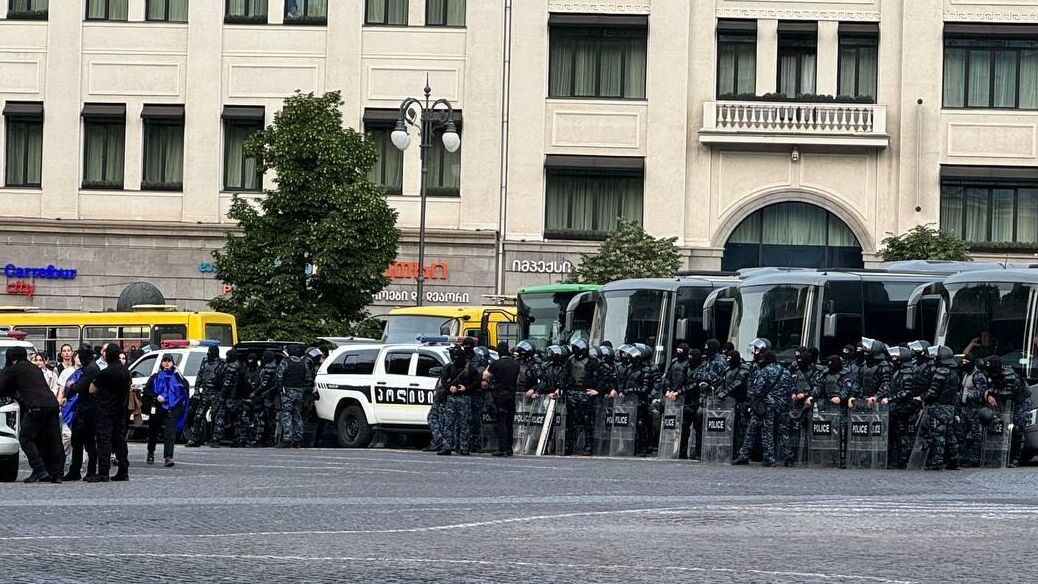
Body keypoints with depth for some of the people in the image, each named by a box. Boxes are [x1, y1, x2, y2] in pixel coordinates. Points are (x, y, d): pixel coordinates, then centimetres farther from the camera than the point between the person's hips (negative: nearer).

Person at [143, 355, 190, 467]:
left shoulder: (176, 376, 8)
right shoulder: (156, 377, 10)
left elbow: (186, 388, -2)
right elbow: (146, 391, 6)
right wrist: (156, 396, -9)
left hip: (172, 410, -2)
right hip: (157, 410, 2)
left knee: (170, 434, -14)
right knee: (153, 433, 14)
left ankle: (168, 457, -19)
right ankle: (150, 454, 35)